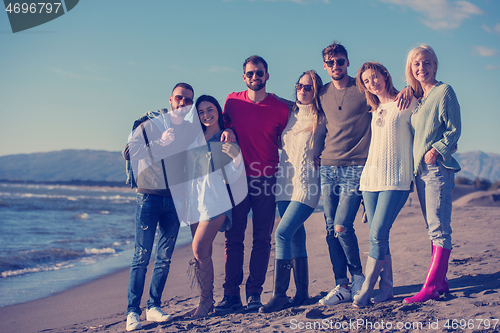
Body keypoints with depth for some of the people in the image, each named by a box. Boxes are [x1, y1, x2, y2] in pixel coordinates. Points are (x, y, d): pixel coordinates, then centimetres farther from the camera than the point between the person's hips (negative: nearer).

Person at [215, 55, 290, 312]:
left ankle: (254, 293, 8)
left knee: (262, 239, 1)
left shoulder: (280, 107, 2)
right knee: (233, 237, 0)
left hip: (266, 180, -1)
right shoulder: (233, 101, 6)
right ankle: (231, 294, 4)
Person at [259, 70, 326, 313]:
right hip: (286, 183, 5)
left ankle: (280, 295, -12)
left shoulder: (321, 119, -1)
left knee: (282, 233, -16)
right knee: (296, 236, 9)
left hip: (307, 184, -5)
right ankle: (302, 292, 18)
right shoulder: (289, 114, 13)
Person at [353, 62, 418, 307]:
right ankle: (386, 289, 11)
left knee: (377, 235, -12)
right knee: (378, 237, 3)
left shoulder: (407, 103, 1)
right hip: (371, 177, 6)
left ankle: (365, 290, -3)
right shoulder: (374, 110, 18)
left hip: (396, 179, -6)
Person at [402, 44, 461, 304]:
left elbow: (454, 129, -8)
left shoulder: (444, 91, -3)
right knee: (433, 228, 10)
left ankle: (430, 286, -10)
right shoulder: (417, 97, 18)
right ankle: (440, 281, 15)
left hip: (438, 167, -8)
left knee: (439, 227, -9)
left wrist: (436, 150, -16)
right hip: (420, 168, 8)